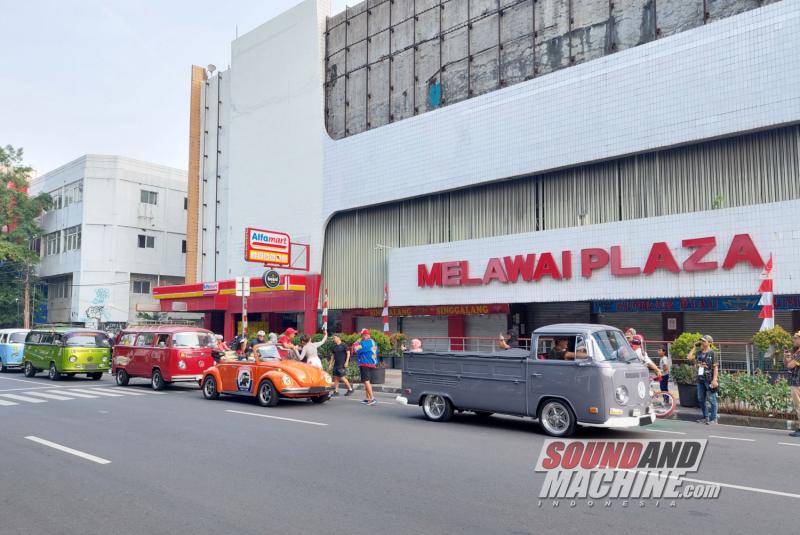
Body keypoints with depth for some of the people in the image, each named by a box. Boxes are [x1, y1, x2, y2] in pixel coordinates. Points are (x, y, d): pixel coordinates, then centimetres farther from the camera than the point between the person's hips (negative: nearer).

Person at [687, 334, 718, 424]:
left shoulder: (712, 353, -7)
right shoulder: (699, 352, 10)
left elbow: (716, 367, -9)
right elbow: (689, 357, 5)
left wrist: (714, 380, -17)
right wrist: (694, 347, 7)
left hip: (709, 379, -7)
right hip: (700, 379, 7)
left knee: (711, 399, -1)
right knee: (701, 399, 12)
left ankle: (713, 419, 6)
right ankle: (705, 417, 24)